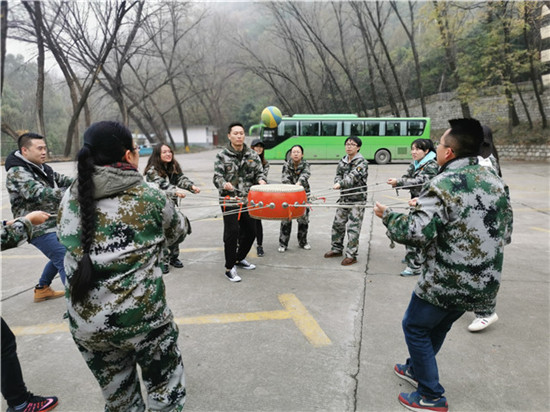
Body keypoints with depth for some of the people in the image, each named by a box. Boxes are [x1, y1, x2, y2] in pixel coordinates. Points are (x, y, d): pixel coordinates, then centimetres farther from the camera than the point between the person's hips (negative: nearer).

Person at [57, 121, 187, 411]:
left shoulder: (70, 199, -1)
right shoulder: (149, 197, -11)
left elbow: (65, 239, 13)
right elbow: (176, 232, 6)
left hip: (84, 324, 5)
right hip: (142, 319, -4)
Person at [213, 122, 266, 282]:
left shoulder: (253, 155, 10)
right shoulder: (222, 156, -1)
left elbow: (259, 172, 11)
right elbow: (217, 176, -6)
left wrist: (261, 180, -12)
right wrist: (224, 184, -28)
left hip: (248, 200, 5)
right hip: (229, 201, -5)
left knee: (250, 231, 12)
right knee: (232, 232, -8)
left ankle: (240, 259, 35)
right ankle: (229, 268, 6)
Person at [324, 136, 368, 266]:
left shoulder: (362, 162, -10)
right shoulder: (342, 161, 11)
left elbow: (354, 176, -22)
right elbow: (338, 175, 8)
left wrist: (341, 184, -32)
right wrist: (338, 183, -14)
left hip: (357, 200, -7)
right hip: (344, 198, 7)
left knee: (353, 228, -5)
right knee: (338, 223, 13)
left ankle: (351, 255, 3)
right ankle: (337, 249, 28)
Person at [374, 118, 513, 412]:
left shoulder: (442, 185, -19)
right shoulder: (496, 183, 5)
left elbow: (416, 233, -26)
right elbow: (505, 234, 10)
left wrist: (387, 216, -9)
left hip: (445, 283, -8)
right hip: (484, 284, 8)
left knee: (415, 327, 13)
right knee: (438, 326, 27)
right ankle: (416, 369, 46)